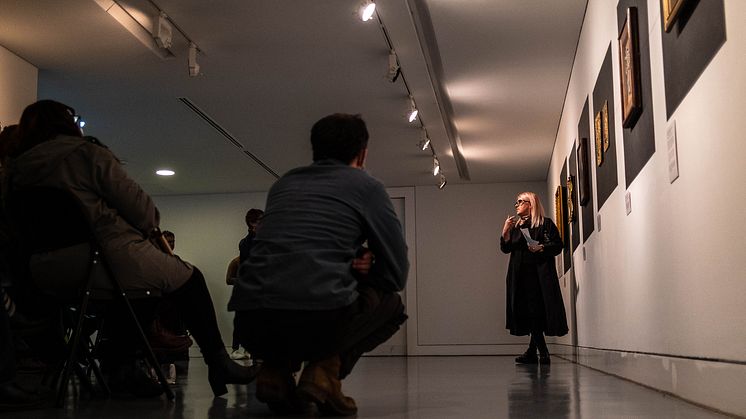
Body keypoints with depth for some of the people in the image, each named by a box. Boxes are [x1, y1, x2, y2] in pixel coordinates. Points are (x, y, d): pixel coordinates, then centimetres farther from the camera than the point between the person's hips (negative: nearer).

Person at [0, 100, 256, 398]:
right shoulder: (87, 153, -7)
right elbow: (138, 206, -8)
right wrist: (150, 221, 15)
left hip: (52, 275, 7)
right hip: (111, 261, -7)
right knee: (189, 279, 15)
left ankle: (121, 368, 30)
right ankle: (219, 364, 13)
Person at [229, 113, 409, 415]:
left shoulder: (283, 184, 26)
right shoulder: (366, 186, 13)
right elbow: (396, 273, 14)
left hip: (250, 323, 5)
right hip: (321, 318, -5)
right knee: (390, 304, 27)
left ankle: (276, 371, 11)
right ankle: (326, 370, 1)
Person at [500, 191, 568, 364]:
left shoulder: (545, 224, 3)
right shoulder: (515, 226, 20)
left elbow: (557, 245, -2)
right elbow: (505, 248, 13)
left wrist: (542, 247, -18)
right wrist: (505, 231, -1)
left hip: (540, 273, -5)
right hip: (520, 275, 5)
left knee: (537, 309, -9)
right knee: (527, 310, -1)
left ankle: (533, 352, -3)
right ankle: (542, 353, 3)